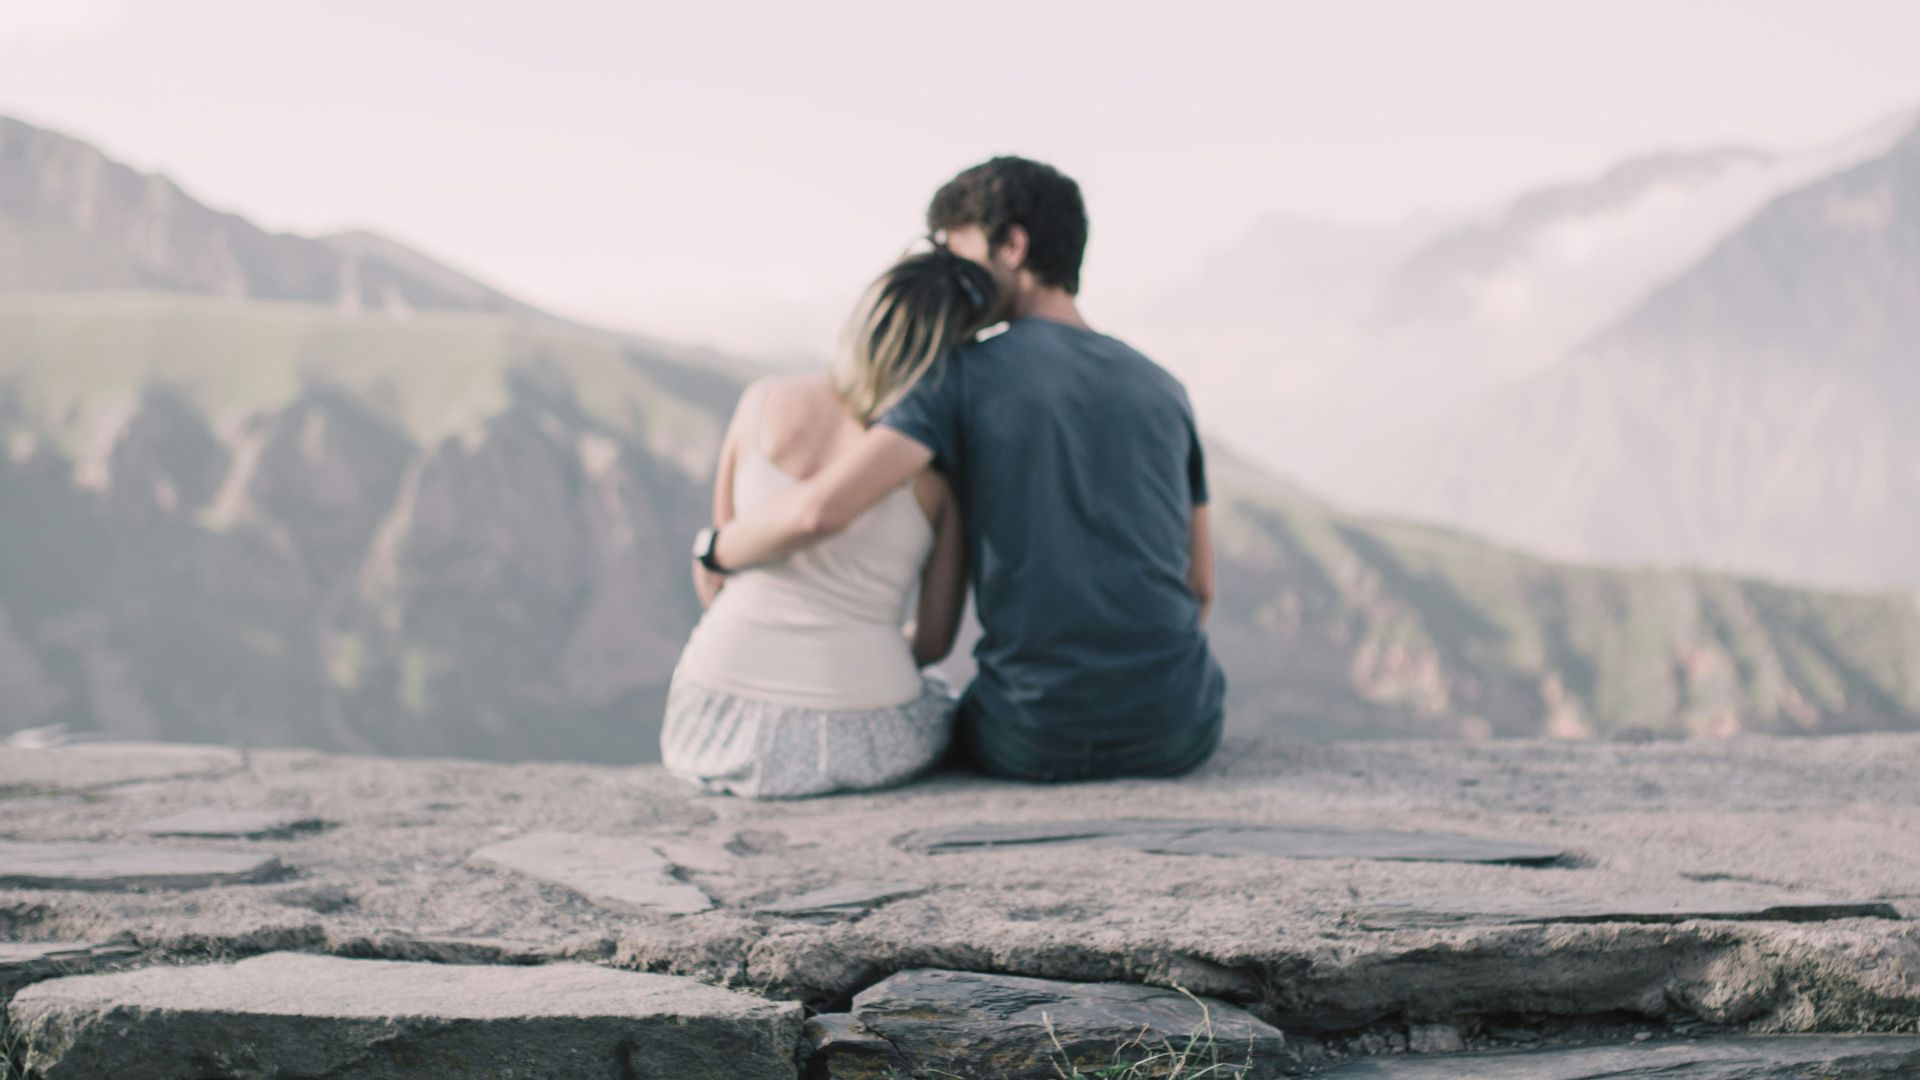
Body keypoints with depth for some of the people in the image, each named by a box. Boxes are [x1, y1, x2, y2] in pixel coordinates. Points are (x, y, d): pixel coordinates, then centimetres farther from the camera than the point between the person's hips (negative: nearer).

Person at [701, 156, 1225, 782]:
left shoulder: (961, 377, -6)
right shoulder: (1161, 391, 8)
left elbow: (819, 509, -20)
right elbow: (1199, 587, 14)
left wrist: (720, 551, 1)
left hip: (1040, 740, -2)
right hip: (1179, 731, 2)